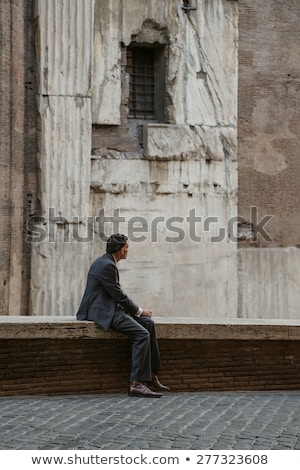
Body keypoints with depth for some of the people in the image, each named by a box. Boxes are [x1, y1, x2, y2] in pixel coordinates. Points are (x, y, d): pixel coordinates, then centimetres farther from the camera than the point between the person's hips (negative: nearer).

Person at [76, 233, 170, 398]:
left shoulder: (107, 263, 15)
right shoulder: (106, 265, -17)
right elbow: (118, 295, -16)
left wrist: (136, 310, 7)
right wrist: (139, 310, -4)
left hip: (111, 308, 11)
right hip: (102, 311, -11)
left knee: (148, 323, 4)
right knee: (142, 334, -21)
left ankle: (151, 375, 5)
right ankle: (136, 384, -21)